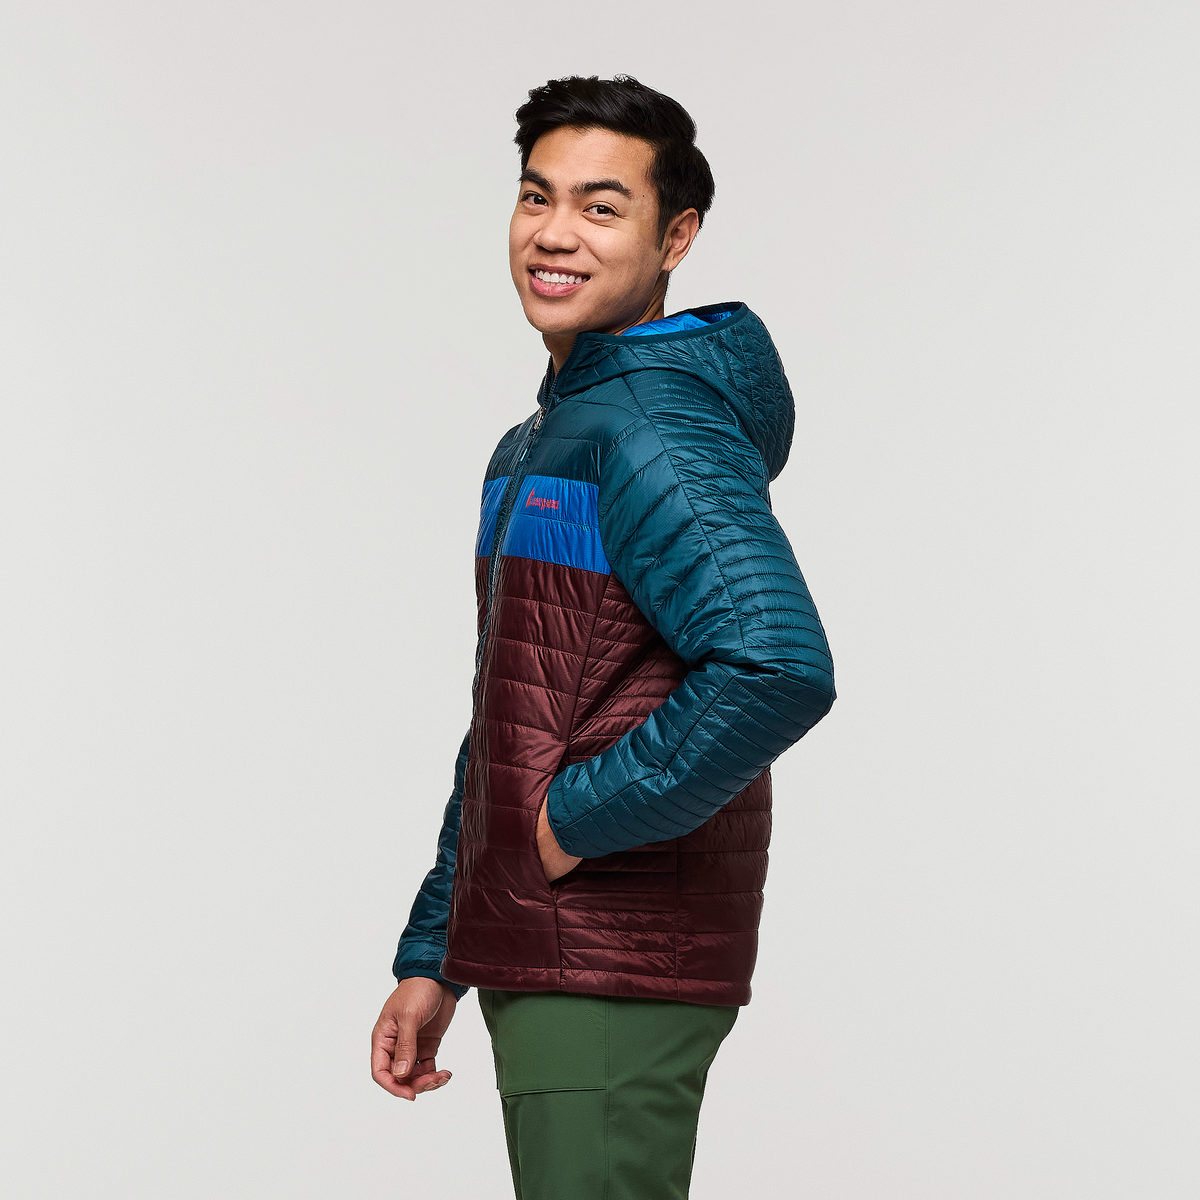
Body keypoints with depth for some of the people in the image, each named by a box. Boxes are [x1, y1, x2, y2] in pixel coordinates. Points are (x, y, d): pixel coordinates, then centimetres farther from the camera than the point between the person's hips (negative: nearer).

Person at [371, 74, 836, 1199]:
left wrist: (579, 818, -19)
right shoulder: (528, 450, 18)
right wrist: (431, 961, 21)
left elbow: (779, 670, -30)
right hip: (528, 962, 10)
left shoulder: (653, 429, -14)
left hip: (615, 975, -10)